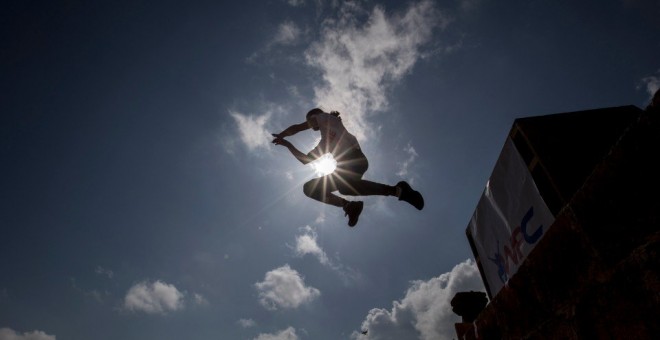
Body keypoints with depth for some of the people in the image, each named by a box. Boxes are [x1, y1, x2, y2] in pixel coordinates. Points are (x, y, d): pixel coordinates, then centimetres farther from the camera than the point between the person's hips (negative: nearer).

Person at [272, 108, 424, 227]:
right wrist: (287, 144, 34)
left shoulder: (325, 117, 20)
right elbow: (306, 159, 38)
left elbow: (297, 128, 15)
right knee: (310, 187, 7)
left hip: (353, 158, -8)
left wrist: (281, 135, 29)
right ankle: (349, 206, -11)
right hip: (345, 165, 8)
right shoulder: (324, 141, 37)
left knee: (344, 186, -32)